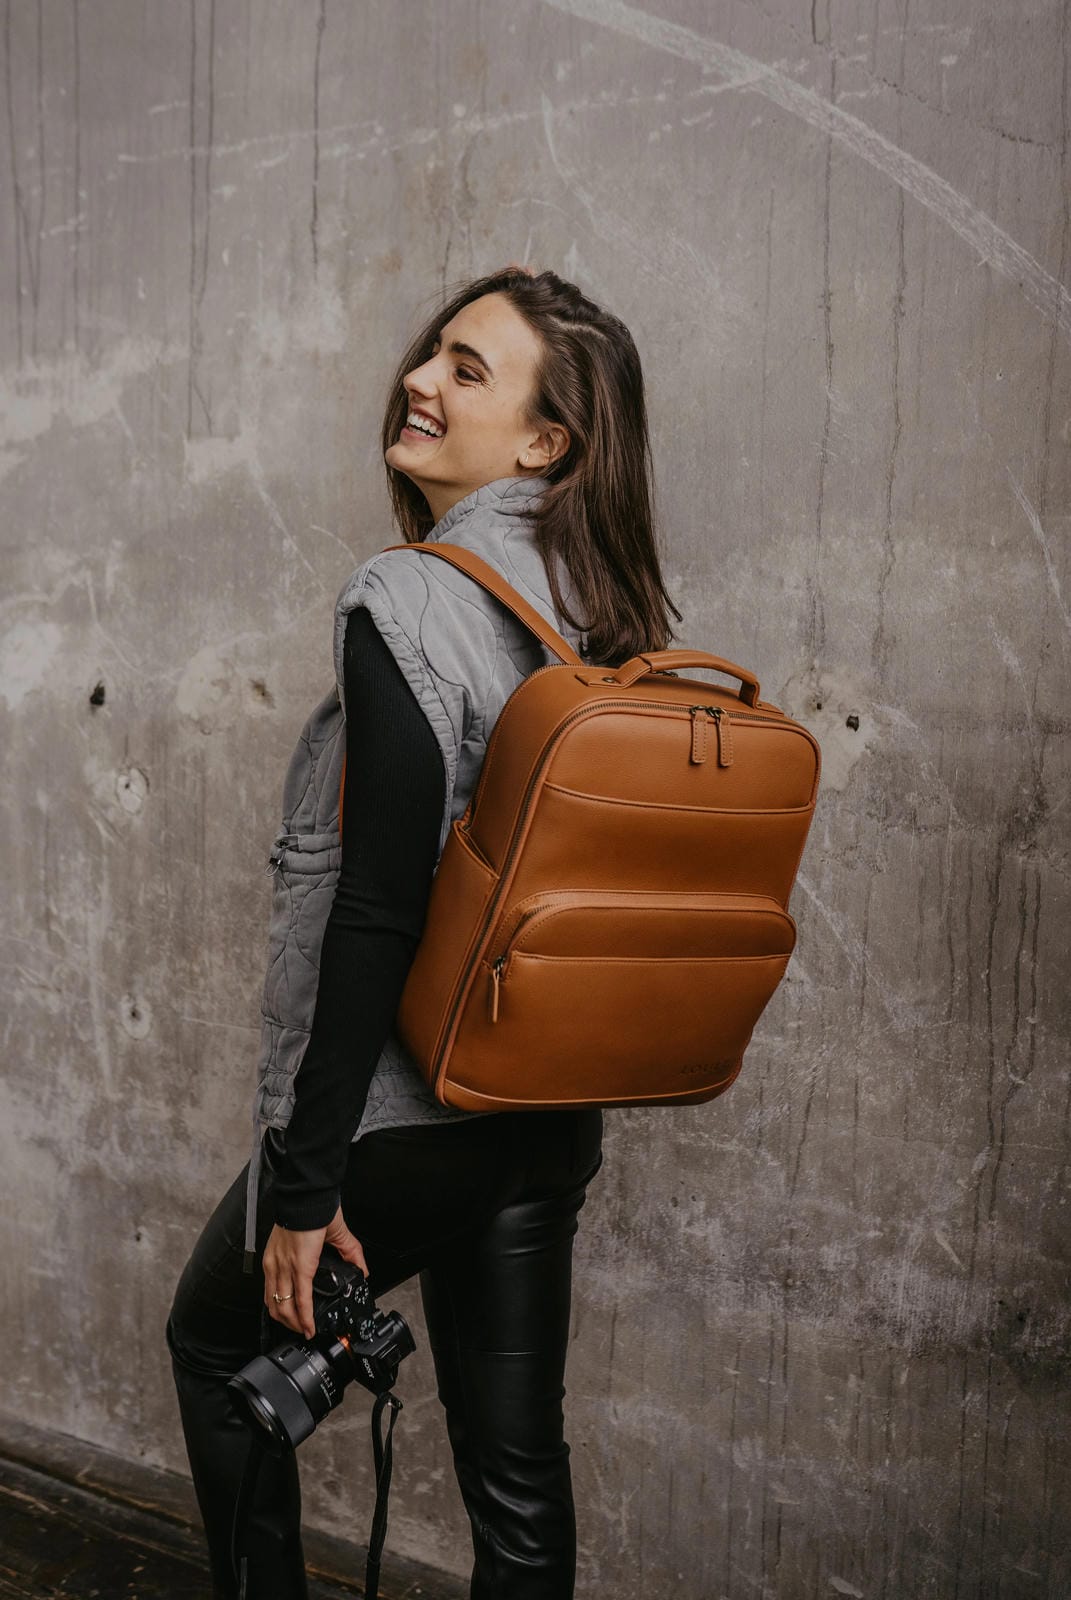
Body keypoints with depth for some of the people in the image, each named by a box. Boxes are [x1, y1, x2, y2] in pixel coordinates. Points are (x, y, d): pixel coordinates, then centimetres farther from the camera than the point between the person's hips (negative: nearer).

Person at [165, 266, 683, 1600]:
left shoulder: (410, 603, -20)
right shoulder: (608, 613, 3)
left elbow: (377, 913, -23)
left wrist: (304, 1181, -16)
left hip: (403, 1117, -6)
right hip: (553, 1117, 7)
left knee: (214, 1343, 22)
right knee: (518, 1465, 18)